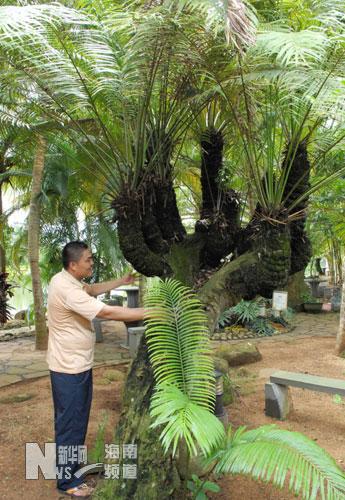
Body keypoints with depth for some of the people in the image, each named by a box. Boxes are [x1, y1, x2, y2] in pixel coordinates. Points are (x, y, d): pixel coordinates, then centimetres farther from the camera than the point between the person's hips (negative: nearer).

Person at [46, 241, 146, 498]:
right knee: (70, 423, 5)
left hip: (78, 365, 10)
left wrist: (123, 281, 16)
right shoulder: (66, 290, -29)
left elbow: (92, 289, 22)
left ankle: (74, 466, 40)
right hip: (69, 369, -10)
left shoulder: (66, 280, 3)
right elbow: (108, 313, -32)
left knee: (78, 419, 22)